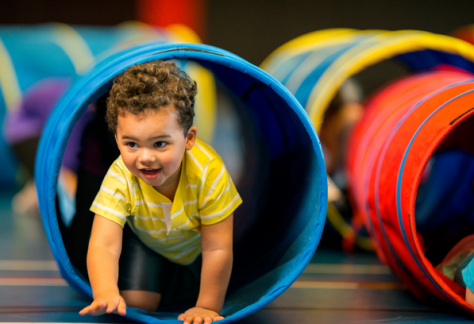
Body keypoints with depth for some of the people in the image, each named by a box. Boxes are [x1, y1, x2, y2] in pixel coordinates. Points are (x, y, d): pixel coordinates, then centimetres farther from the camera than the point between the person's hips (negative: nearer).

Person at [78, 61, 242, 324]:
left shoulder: (208, 172, -41)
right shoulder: (120, 179, -37)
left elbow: (217, 249, -32)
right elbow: (103, 245, -43)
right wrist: (105, 292, -62)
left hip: (196, 244, 0)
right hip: (146, 241, 0)